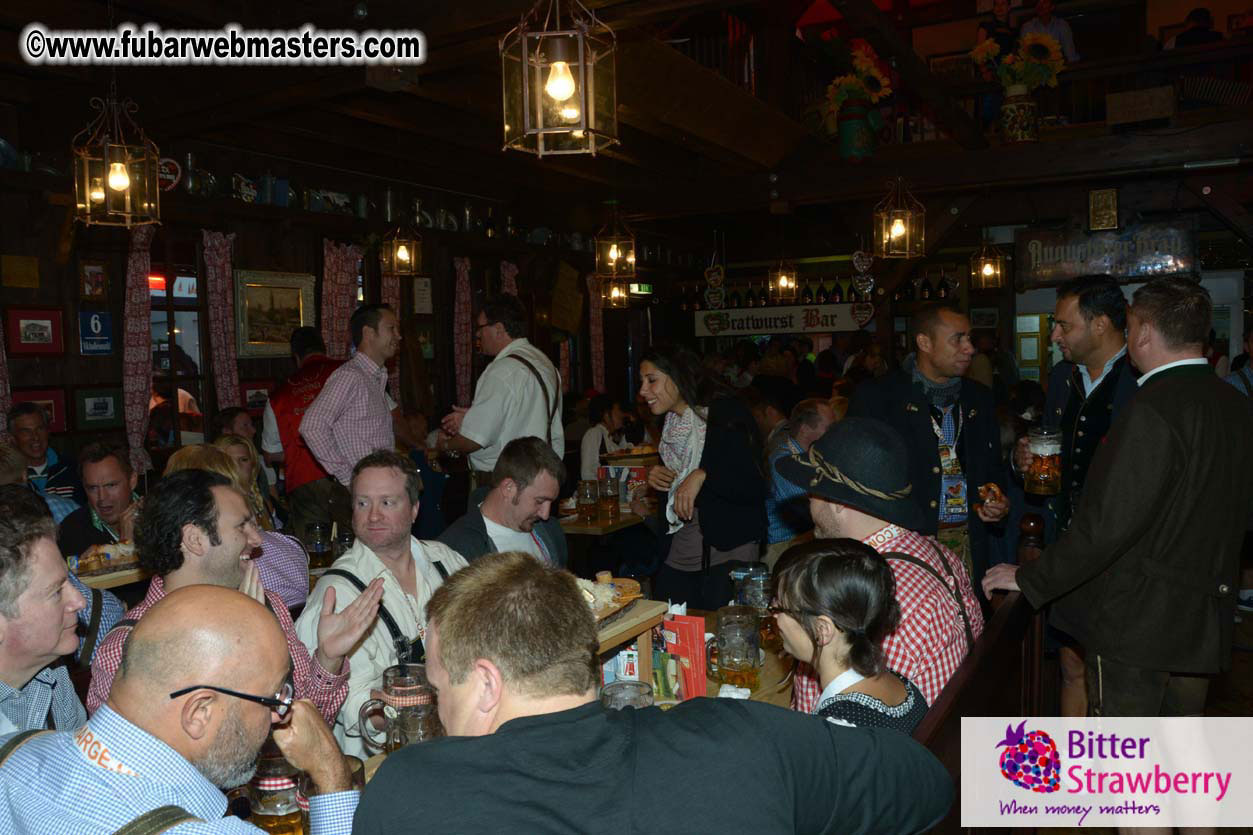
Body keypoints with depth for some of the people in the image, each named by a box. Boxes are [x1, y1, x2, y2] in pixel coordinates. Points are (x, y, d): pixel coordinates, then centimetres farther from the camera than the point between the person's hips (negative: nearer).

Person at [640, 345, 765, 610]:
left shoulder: (726, 414, -12)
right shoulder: (671, 424, 11)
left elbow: (754, 487, -18)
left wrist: (703, 474, -26)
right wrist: (657, 477, 4)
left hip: (727, 554, -7)